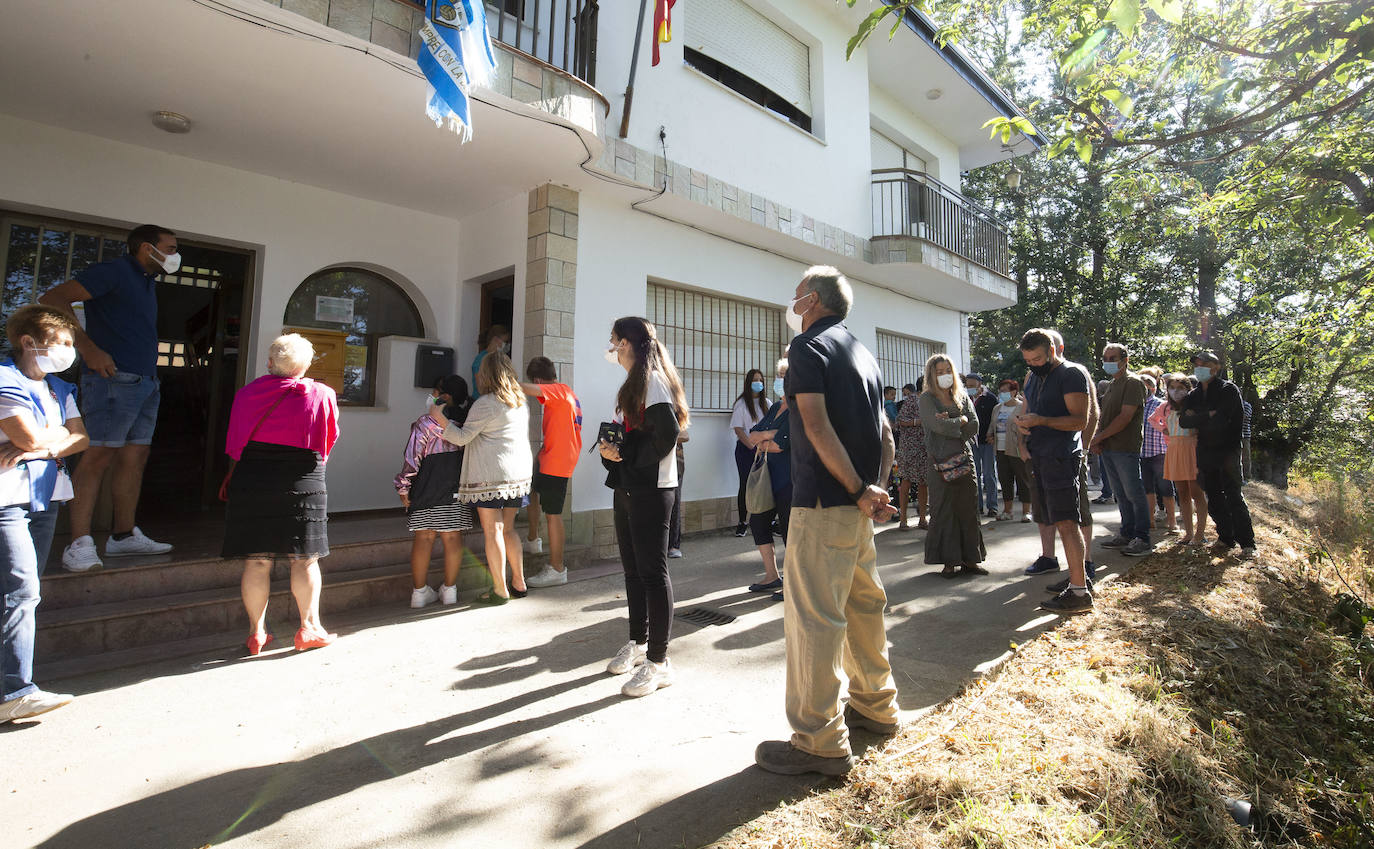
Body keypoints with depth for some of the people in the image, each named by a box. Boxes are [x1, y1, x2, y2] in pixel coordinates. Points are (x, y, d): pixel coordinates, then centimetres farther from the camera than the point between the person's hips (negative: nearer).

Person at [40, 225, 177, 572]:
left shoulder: (148, 282, 21)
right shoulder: (113, 271, -3)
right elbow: (52, 298, -12)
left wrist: (150, 370, 14)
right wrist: (88, 348, -17)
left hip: (145, 382, 8)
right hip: (113, 378, -8)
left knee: (135, 457, 8)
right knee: (99, 455, -10)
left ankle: (124, 535, 15)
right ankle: (80, 543, -8)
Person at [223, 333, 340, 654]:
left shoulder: (247, 393, 2)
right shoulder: (321, 395, -3)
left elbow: (234, 444, 7)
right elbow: (327, 442, 5)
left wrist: (232, 479, 22)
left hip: (252, 483, 2)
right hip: (303, 485, -2)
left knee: (256, 561, 8)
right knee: (305, 560, 7)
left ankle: (256, 632, 15)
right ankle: (309, 627, 12)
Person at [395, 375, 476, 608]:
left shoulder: (425, 423, -9)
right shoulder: (467, 420, 2)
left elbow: (412, 458, -8)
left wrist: (403, 487, 0)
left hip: (428, 488, -3)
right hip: (458, 489, 3)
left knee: (424, 538, 5)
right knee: (453, 538, 7)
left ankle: (419, 591, 12)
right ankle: (449, 590, 15)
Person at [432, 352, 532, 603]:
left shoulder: (486, 403, -10)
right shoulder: (521, 402, 13)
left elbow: (463, 437, -9)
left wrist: (441, 418, 1)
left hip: (491, 475, -7)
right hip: (519, 474, 8)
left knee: (492, 531, 0)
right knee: (508, 529, 16)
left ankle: (500, 590, 5)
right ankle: (519, 583, 20)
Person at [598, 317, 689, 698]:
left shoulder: (652, 380, -12)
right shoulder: (632, 383, 18)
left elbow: (667, 432, -23)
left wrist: (627, 454, -14)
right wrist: (609, 449, 0)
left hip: (651, 488, -10)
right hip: (628, 487, 10)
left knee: (652, 572, -4)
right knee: (633, 569, 16)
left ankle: (658, 662, 6)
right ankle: (638, 642, 31)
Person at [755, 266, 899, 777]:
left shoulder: (807, 347, -8)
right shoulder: (863, 353, 18)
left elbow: (817, 426, -20)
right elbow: (885, 433, 16)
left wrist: (860, 491, -17)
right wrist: (875, 488, 8)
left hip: (823, 503, -9)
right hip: (858, 506, 9)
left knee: (813, 616, -3)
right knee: (863, 604, 19)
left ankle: (820, 741, 5)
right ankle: (875, 706, 34)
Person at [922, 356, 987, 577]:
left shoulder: (963, 397, 14)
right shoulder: (927, 399, 1)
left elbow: (974, 426, 3)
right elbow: (939, 426, -13)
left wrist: (950, 424, -9)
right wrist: (961, 421, -1)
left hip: (965, 459, 4)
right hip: (940, 462, -4)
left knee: (969, 511, 5)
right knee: (943, 512, -1)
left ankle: (970, 559, 14)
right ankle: (949, 562, 7)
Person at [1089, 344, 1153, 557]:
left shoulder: (1133, 383, -8)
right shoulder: (1111, 385, 18)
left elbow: (1125, 417, -16)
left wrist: (1099, 437, -13)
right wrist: (1097, 440, 3)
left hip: (1126, 448, -8)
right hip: (1108, 449, 8)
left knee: (1134, 493, -4)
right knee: (1120, 494, 12)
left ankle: (1143, 539, 3)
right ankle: (1127, 534, 20)